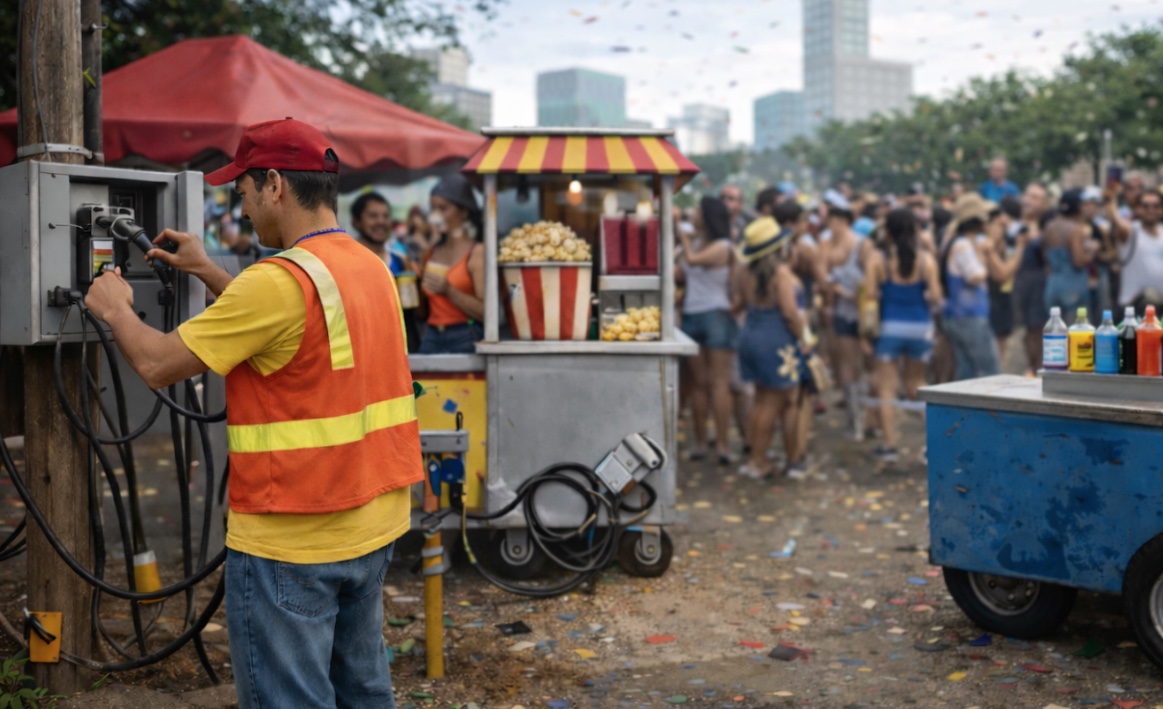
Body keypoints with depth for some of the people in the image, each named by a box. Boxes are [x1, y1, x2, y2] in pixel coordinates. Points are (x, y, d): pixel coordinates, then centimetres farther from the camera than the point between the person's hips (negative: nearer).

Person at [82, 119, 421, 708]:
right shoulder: (370, 266, 7)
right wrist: (208, 272, 23)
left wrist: (115, 309, 4)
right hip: (373, 526, 8)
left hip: (290, 546, -8)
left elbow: (158, 364, -14)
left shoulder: (281, 279, -20)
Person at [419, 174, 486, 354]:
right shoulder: (432, 252, 14)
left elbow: (486, 312, -11)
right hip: (432, 339, 5)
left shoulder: (477, 252, -3)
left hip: (465, 341, -5)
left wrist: (448, 291, -19)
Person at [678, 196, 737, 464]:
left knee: (719, 381, -6)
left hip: (716, 315, -6)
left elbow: (693, 260, -22)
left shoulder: (722, 246, -7)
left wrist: (683, 235, -11)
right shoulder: (694, 243, 14)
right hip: (691, 316, 7)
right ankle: (700, 441, 12)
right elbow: (683, 275, 11)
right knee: (699, 383, 8)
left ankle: (722, 442, -5)